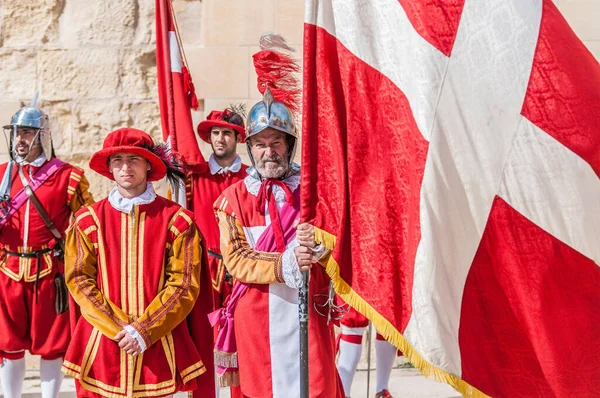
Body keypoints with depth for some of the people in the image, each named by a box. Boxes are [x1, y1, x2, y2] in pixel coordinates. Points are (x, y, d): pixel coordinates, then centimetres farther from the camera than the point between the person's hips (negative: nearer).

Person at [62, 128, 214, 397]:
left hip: (159, 343, -1)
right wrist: (118, 328, -11)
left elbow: (185, 284, -5)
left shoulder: (176, 219, -2)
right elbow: (79, 279, -1)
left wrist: (145, 330, -13)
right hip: (101, 343, 1)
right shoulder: (88, 219, 2)